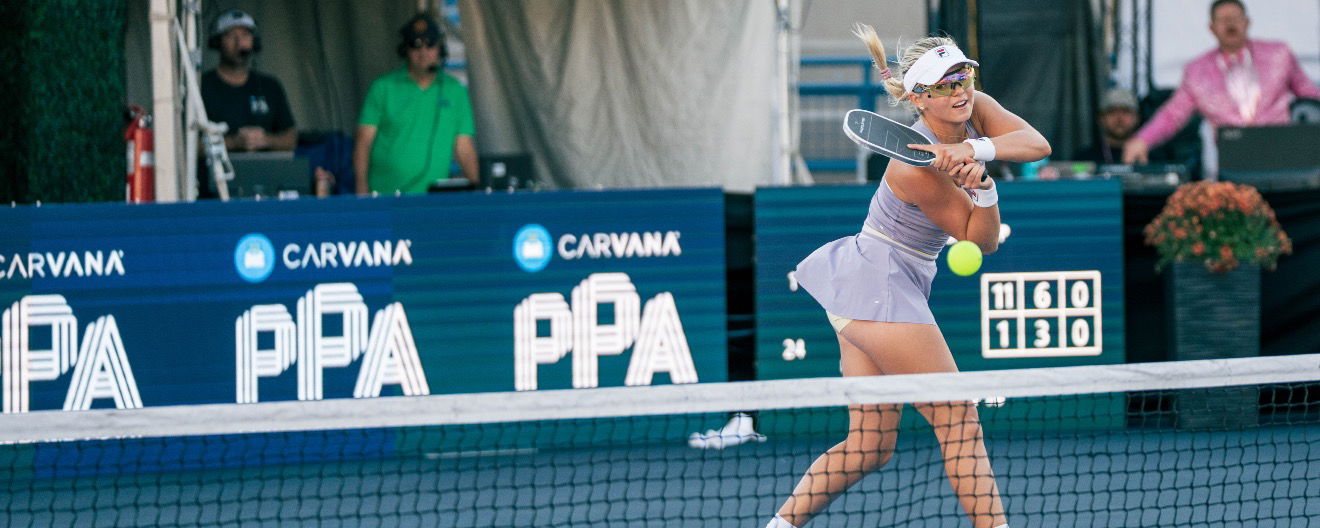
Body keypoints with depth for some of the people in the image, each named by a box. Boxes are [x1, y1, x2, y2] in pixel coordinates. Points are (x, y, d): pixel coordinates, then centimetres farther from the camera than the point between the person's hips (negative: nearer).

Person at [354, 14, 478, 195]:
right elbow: (364, 141, 3)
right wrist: (362, 186, -8)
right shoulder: (383, 88, 6)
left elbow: (464, 148, 11)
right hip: (385, 193, -2)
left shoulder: (456, 91, 12)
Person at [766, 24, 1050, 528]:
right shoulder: (916, 168, -22)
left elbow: (1037, 145, -15)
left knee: (871, 446, 7)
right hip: (882, 287, -9)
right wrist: (982, 186, -33)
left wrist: (978, 150, -31)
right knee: (959, 421, -8)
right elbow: (981, 241, -14)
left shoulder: (975, 109, 0)